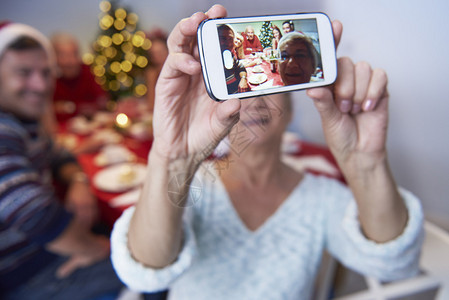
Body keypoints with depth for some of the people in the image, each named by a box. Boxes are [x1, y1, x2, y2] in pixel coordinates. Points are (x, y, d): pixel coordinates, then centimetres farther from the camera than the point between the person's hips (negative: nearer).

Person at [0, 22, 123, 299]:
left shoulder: (25, 121, 4)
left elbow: (59, 157, 16)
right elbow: (38, 218, -38)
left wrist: (79, 182, -7)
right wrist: (96, 247, -20)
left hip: (45, 246, 9)